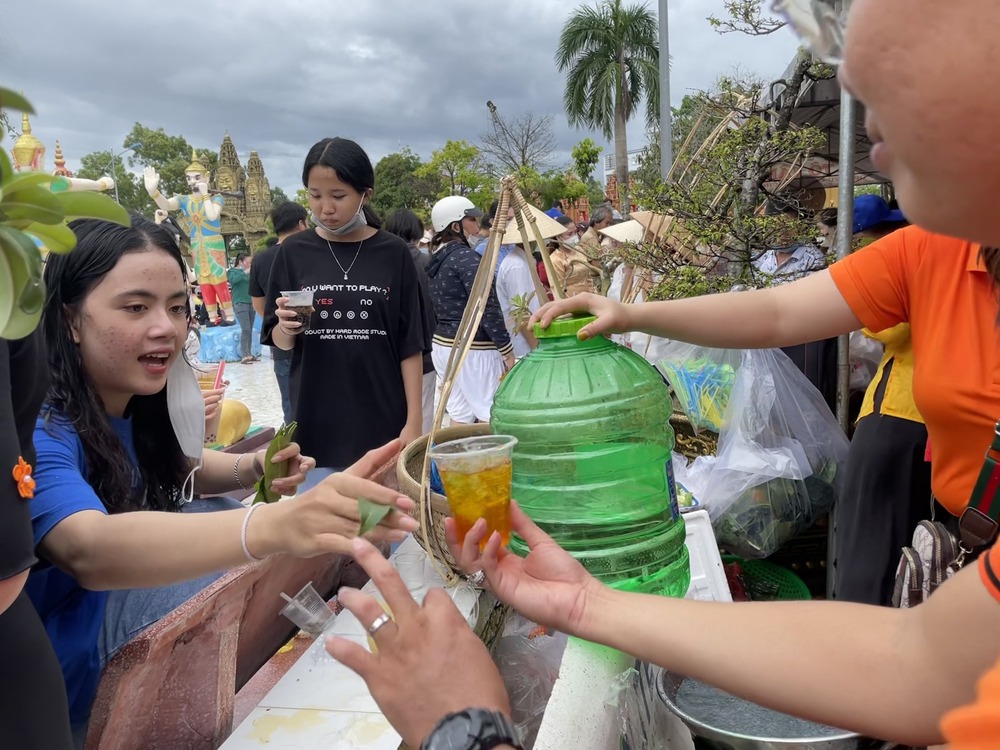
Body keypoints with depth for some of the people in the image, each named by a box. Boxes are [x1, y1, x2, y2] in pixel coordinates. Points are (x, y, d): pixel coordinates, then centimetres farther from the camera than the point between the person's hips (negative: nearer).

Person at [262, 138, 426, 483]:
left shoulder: (393, 253, -2)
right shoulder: (294, 252, 1)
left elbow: (410, 345, -1)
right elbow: (279, 342, 6)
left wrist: (414, 420, -5)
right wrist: (287, 329, -16)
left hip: (382, 421, -1)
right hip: (315, 422, 1)